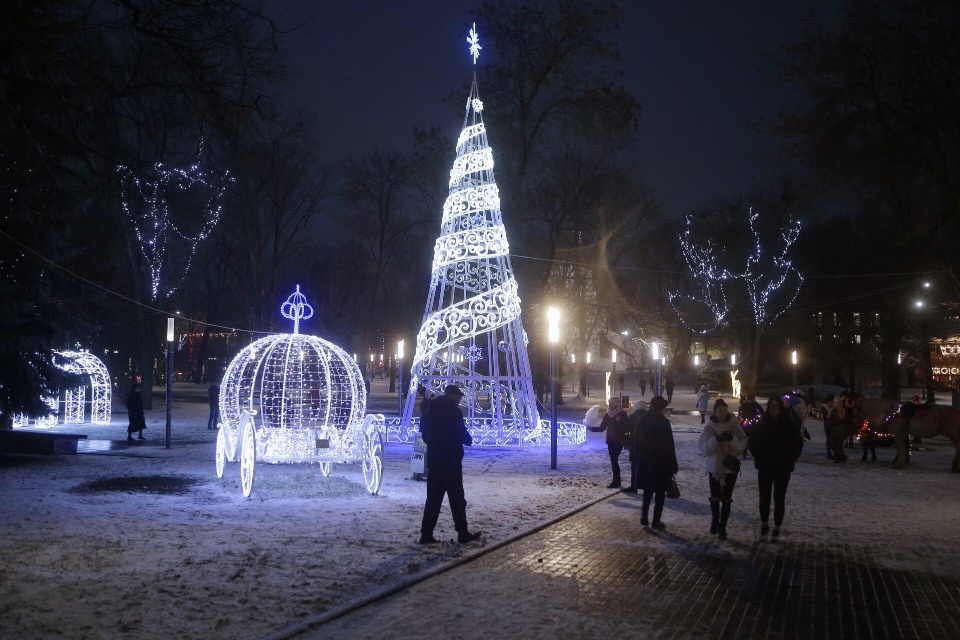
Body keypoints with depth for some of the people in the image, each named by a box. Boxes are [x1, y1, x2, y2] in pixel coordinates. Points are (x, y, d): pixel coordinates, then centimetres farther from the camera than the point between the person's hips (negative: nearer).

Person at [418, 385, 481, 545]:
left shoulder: (430, 410, 10)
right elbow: (462, 434, -13)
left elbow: (425, 434, 14)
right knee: (456, 498, 2)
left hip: (433, 460, 6)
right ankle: (462, 533, 7)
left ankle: (426, 533, 6)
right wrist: (469, 440, 7)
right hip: (451, 461, -6)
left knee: (433, 497, 9)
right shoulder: (453, 411, -12)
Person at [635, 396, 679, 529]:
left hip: (645, 461, 4)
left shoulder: (641, 420, 0)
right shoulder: (664, 422, -14)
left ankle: (644, 517, 15)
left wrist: (638, 459, 13)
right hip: (661, 463, -4)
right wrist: (673, 466, -7)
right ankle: (656, 521, 6)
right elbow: (669, 446, -12)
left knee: (648, 490, 18)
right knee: (660, 492, 5)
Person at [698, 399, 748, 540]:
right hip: (714, 467, 0)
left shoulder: (735, 426, -5)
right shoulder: (709, 427, -6)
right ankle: (715, 522, 32)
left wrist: (731, 438, -26)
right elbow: (704, 448, -15)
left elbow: (742, 446, -10)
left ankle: (722, 527, 10)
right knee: (714, 498, 10)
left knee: (726, 499, 1)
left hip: (731, 467, 0)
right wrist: (717, 438, -27)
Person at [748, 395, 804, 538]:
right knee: (764, 496, 8)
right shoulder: (761, 424, -3)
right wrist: (758, 457, -3)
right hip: (765, 467, 1)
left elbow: (798, 443, -1)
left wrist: (790, 460, -6)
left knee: (779, 497, 5)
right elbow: (752, 442, 5)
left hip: (783, 468, -1)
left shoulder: (789, 425, -7)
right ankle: (764, 522, 25)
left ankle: (777, 526, 16)